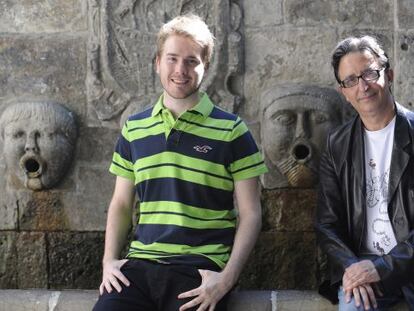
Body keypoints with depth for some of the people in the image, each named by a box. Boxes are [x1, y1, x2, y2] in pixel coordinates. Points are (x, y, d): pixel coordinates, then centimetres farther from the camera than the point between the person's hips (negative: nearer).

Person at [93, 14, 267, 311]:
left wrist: (228, 277, -11)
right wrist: (110, 259, 4)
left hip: (201, 268, -3)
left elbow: (250, 214, 1)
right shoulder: (134, 129, 13)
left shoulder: (231, 131, 1)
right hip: (140, 264, 3)